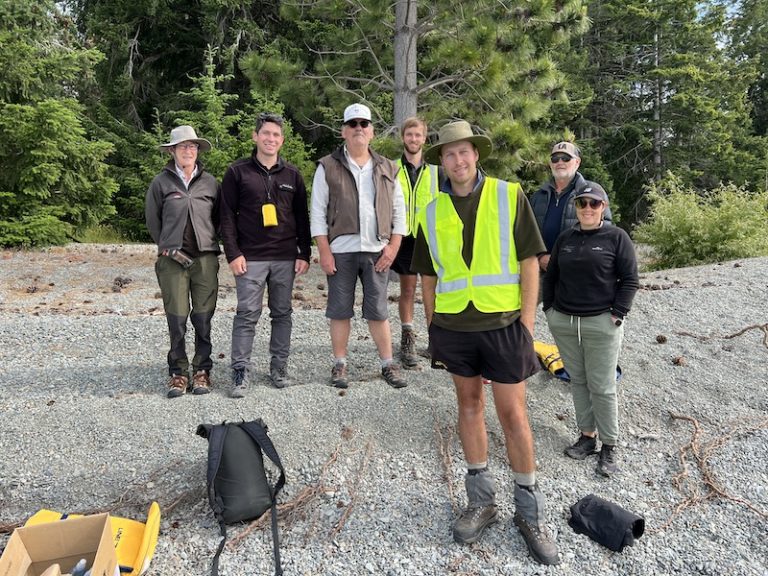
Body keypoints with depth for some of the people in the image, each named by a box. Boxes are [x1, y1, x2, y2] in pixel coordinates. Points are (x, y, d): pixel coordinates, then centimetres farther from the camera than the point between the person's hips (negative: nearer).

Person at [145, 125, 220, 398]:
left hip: (205, 258, 1)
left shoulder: (210, 182, 8)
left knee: (203, 319, 3)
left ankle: (202, 371, 14)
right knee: (176, 319, 0)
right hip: (173, 260, -1)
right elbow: (152, 219, 9)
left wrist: (206, 242, 8)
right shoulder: (161, 182, 4)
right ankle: (178, 373, 12)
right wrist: (168, 247, 4)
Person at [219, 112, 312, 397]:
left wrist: (304, 254, 4)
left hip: (286, 258, 3)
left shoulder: (292, 174, 11)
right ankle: (240, 371, 4)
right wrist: (233, 253, -8)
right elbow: (227, 216, 0)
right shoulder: (237, 172, 4)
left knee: (282, 313, 8)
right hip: (250, 258, -2)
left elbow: (302, 217, 11)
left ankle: (279, 366, 18)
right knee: (247, 314, -3)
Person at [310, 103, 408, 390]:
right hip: (340, 251, -1)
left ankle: (388, 364, 17)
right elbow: (317, 212, 0)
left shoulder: (387, 169, 11)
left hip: (377, 251, 2)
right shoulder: (328, 167, 3)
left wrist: (393, 246, 0)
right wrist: (324, 252, -7)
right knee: (340, 311, 6)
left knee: (378, 311, 6)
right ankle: (340, 365, 18)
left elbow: (399, 210, 11)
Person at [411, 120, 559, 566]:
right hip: (454, 327, 3)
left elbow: (530, 261, -4)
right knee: (469, 406, 13)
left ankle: (530, 512, 20)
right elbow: (428, 276, 10)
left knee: (513, 413, 3)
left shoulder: (509, 196, -3)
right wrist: (434, 327, 7)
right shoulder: (432, 213, 5)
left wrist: (527, 323, -8)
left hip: (503, 322, -2)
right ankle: (481, 501, 29)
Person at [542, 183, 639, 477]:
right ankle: (587, 435, 24)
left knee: (602, 386, 0)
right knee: (578, 381, 12)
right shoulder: (565, 238, 10)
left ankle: (609, 446, 12)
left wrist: (617, 315, -9)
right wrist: (549, 309, 9)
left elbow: (629, 280, -3)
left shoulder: (616, 237, -2)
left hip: (601, 324, -4)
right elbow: (550, 276, 17)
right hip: (563, 322, 5)